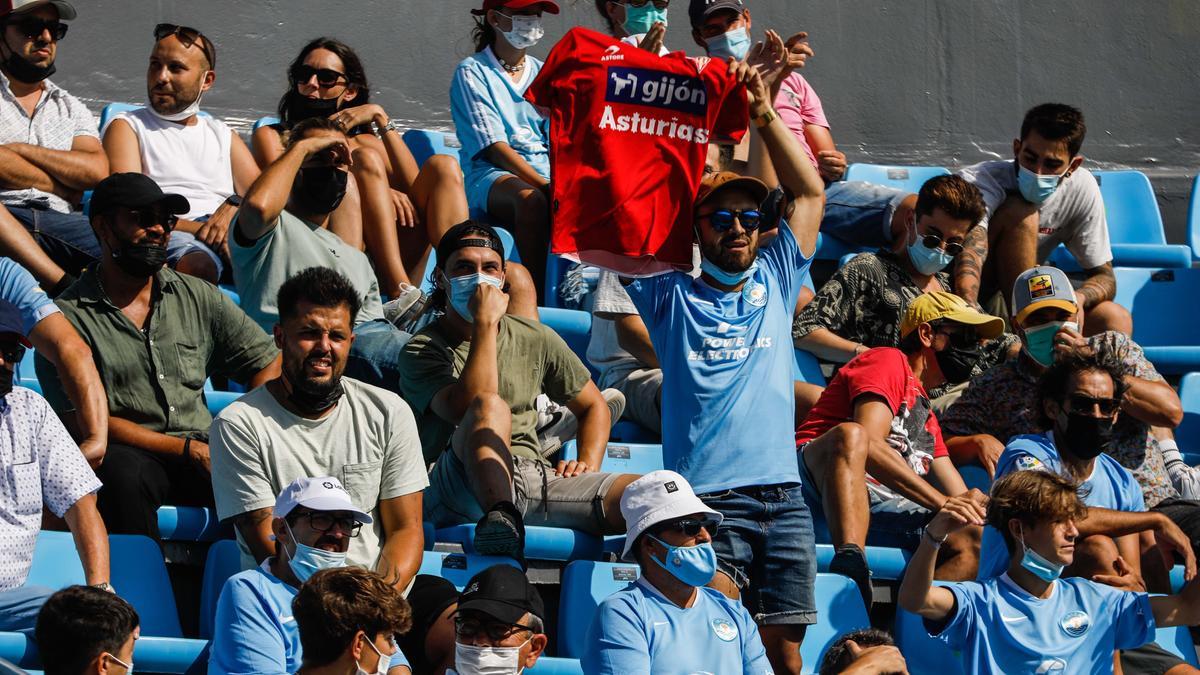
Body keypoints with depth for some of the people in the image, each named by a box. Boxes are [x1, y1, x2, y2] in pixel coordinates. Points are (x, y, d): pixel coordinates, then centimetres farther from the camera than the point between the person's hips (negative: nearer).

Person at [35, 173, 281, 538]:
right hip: (130, 456, -3)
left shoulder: (199, 297, 15)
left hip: (201, 453, 3)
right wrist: (188, 449, -13)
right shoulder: (69, 316, 1)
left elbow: (269, 361, 14)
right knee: (122, 470, -39)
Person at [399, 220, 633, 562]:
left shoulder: (536, 339, 20)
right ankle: (500, 518, -55)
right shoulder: (422, 350, 3)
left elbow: (594, 406, 30)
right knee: (491, 405, -39)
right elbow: (467, 407, -16)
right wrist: (485, 323, -11)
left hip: (533, 477, 4)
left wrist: (588, 464, 9)